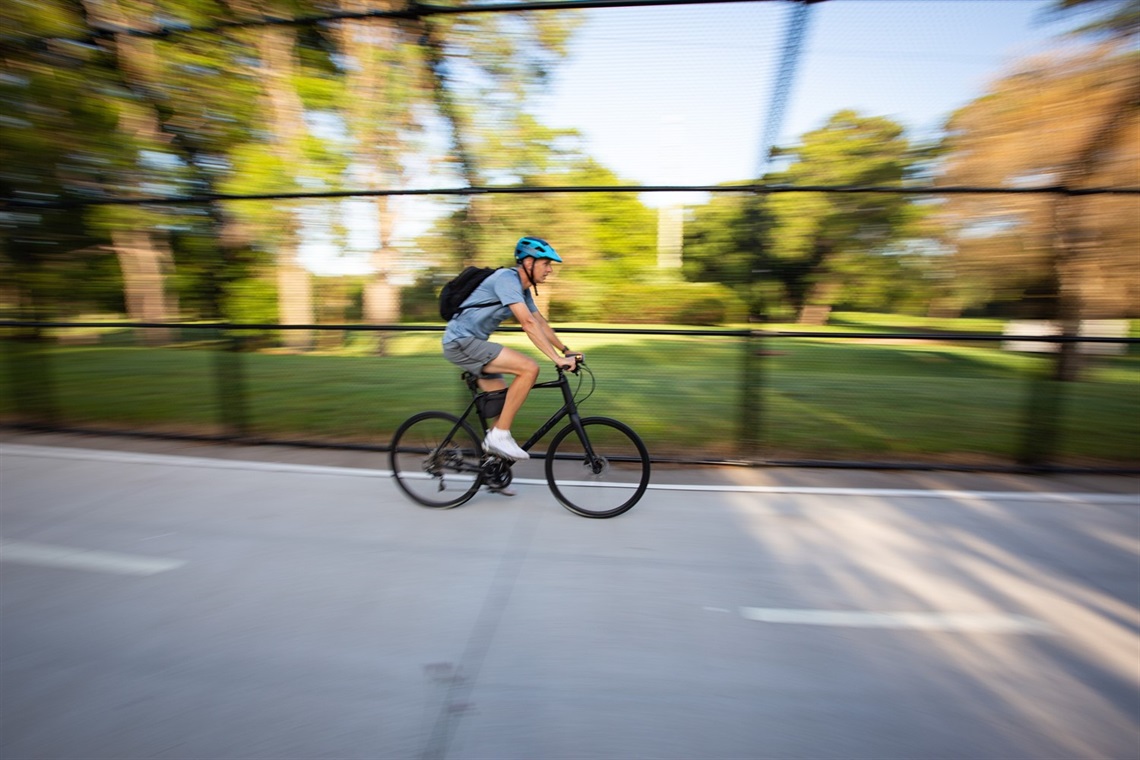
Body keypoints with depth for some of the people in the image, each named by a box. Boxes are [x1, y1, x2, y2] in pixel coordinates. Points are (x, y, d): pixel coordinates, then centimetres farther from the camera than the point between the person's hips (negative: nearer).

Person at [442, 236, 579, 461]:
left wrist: (566, 351, 11)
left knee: (506, 401, 10)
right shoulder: (507, 279, -18)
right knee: (529, 368, -21)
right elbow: (528, 324, -28)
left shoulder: (522, 288, 12)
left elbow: (541, 322, 17)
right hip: (462, 342, -10)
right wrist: (557, 358, -30)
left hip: (470, 343, 10)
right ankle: (499, 435, -14)